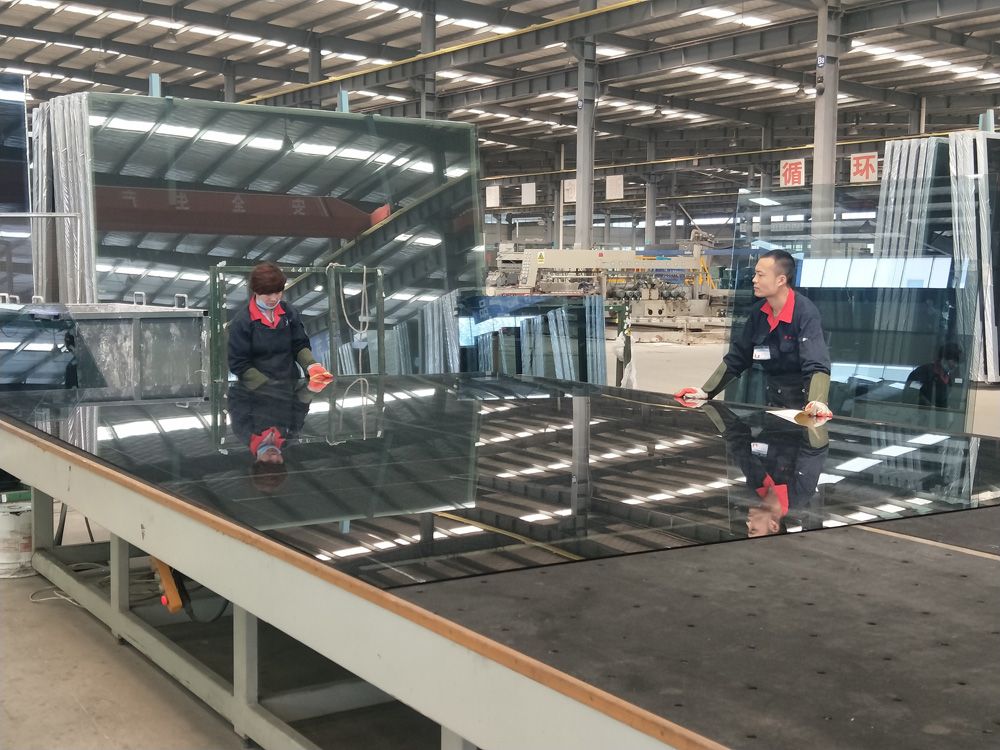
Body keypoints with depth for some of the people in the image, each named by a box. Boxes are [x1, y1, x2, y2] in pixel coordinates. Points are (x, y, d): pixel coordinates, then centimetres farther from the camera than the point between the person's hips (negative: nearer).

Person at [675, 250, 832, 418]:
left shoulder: (806, 313, -20)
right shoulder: (759, 312, 0)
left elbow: (817, 366, -31)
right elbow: (736, 358, 8)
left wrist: (818, 403, -48)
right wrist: (705, 392, 0)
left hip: (804, 407, -6)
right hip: (774, 403, 6)